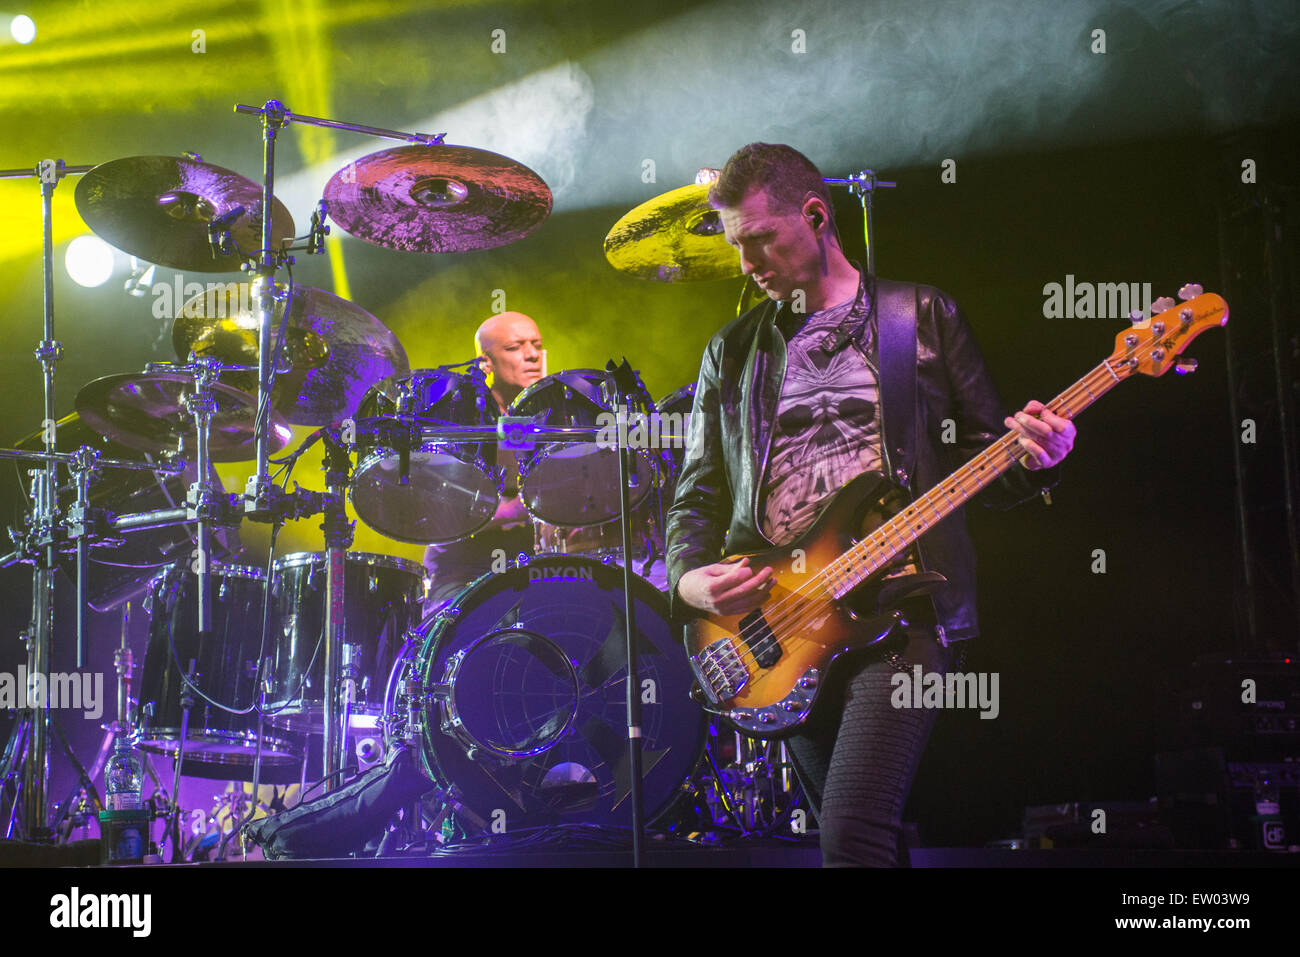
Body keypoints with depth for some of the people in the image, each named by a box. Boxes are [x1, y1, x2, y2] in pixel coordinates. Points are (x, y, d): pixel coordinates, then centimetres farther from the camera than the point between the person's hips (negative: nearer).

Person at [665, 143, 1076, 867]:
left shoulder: (923, 316, 9)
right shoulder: (733, 351, 16)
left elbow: (983, 462, 9)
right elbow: (697, 495, 14)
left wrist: (1035, 458, -13)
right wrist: (690, 579, -5)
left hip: (901, 605, -3)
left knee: (853, 832, -20)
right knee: (862, 829, 9)